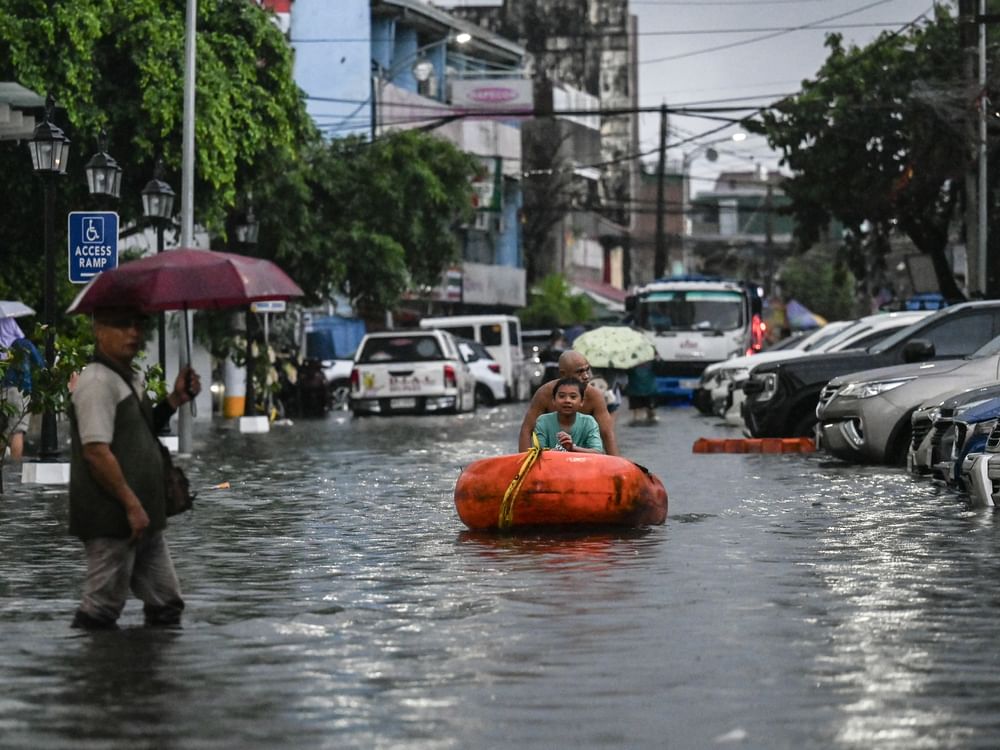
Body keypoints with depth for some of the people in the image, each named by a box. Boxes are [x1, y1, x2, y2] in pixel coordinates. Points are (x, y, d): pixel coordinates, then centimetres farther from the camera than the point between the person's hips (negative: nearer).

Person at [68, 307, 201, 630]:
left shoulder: (132, 379, 15)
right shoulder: (97, 381, -15)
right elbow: (97, 452, -21)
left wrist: (174, 400, 11)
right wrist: (131, 505, -20)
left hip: (142, 517, 10)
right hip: (111, 519, -10)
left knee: (166, 603, 12)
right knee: (101, 610, -4)